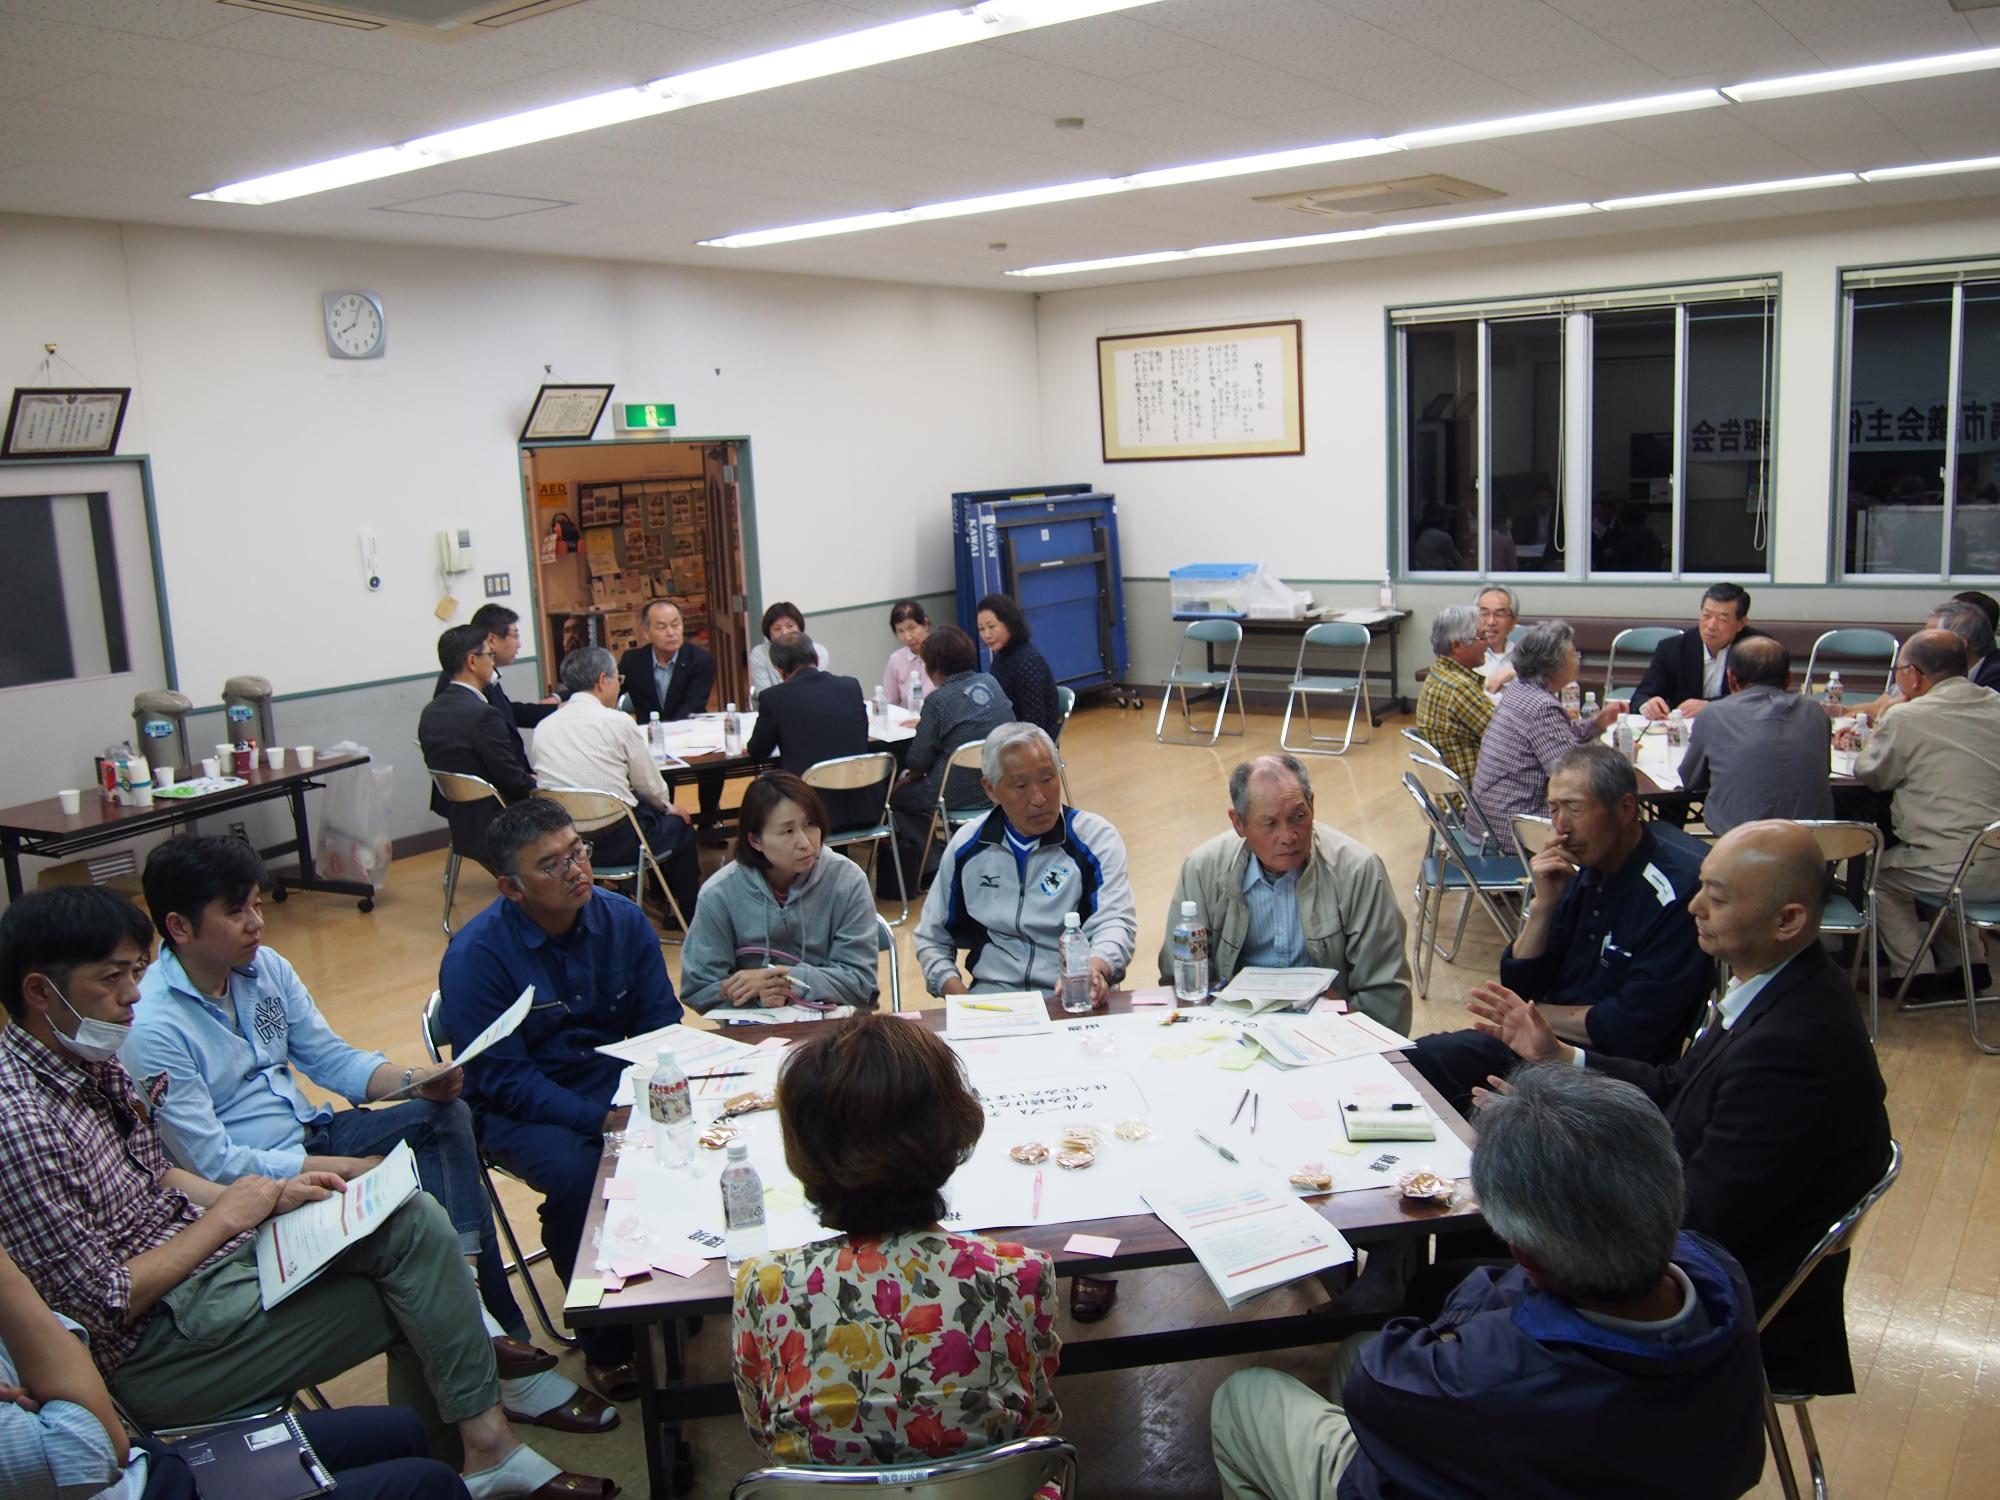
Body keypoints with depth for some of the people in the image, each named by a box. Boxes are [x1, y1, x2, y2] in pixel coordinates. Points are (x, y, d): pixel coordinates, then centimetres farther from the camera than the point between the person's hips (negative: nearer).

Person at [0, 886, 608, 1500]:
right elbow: (104, 1306, -24)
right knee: (414, 1295, -9)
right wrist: (222, 1220, -13)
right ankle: (485, 1444, 10)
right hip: (159, 1346, -8)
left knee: (412, 1218, -4)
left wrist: (268, 1198, 2)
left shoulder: (92, 1062, 4)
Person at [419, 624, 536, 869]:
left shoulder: (430, 712, 3)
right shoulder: (483, 715, -24)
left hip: (460, 823, 8)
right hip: (496, 829, -8)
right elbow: (513, 780, -19)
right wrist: (537, 785, 4)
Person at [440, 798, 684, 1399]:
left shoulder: (623, 920, -2)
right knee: (578, 1175, -33)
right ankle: (607, 1345, -10)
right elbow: (503, 1078, -15)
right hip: (522, 1110, -3)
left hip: (622, 1083, 4)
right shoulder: (475, 956, -14)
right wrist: (600, 1119, -27)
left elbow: (661, 1025, 4)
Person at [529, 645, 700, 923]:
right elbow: (650, 787, -3)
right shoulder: (618, 722, -9)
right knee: (680, 827, 21)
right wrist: (667, 807, 21)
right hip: (614, 842, -6)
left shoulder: (543, 727, 5)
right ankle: (691, 918, 30)